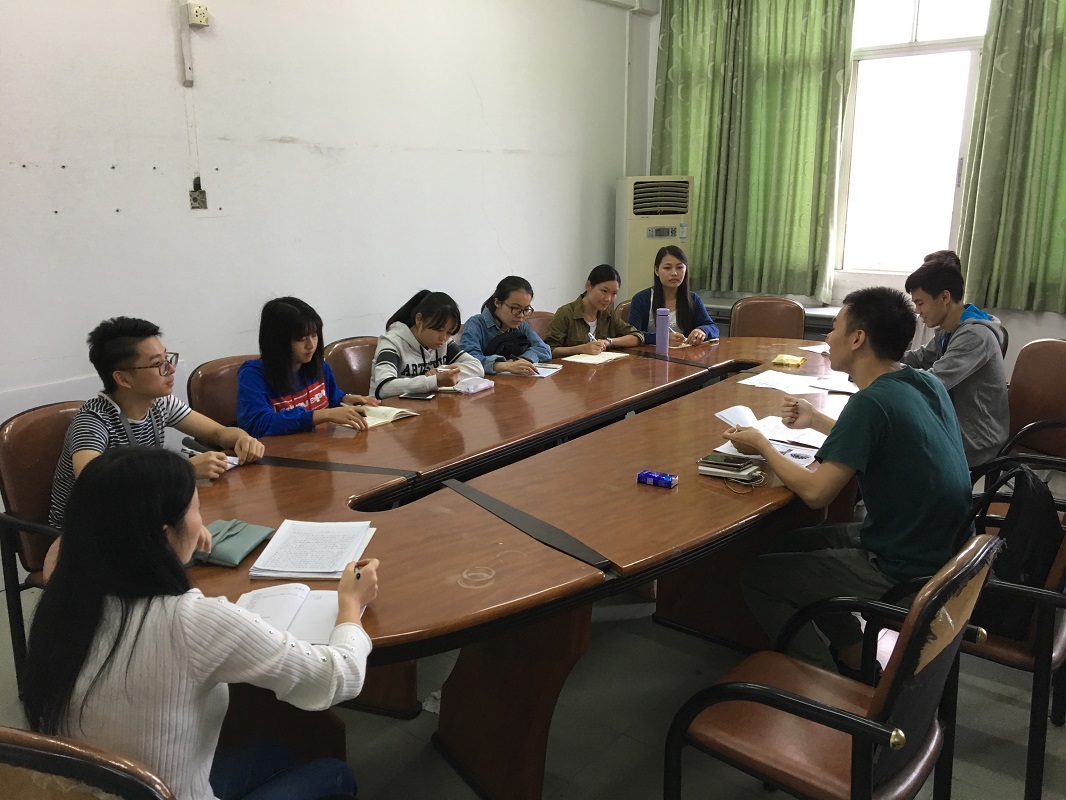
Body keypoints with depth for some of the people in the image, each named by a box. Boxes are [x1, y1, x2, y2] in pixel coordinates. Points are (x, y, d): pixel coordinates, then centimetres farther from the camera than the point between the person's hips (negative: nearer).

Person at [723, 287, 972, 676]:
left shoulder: (871, 401, -25)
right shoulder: (926, 382, 2)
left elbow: (815, 492, -23)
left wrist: (762, 446, -8)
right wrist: (816, 420, 16)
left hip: (906, 578, -9)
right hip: (941, 551, 9)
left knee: (756, 576, 1)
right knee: (798, 542, 24)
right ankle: (858, 663, 24)